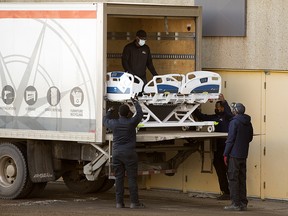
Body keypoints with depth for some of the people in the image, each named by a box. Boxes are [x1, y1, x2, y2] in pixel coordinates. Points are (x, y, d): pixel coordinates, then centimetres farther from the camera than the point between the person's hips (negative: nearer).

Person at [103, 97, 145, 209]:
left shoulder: (114, 123, -1)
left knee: (118, 178, 6)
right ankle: (134, 202, -2)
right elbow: (139, 114, 13)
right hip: (129, 153, -3)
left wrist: (109, 112, 42)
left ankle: (119, 202, 4)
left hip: (116, 153, 3)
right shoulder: (131, 122, -7)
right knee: (132, 178, 0)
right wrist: (135, 103, 29)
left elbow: (105, 121, 23)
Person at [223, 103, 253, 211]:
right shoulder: (248, 123, 10)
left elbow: (230, 139, -14)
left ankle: (236, 203, -7)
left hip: (234, 154, -7)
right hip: (244, 155, 7)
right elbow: (250, 138, 20)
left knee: (233, 179, -4)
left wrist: (226, 154, -10)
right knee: (242, 179, 12)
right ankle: (243, 203, 13)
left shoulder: (234, 122, -12)